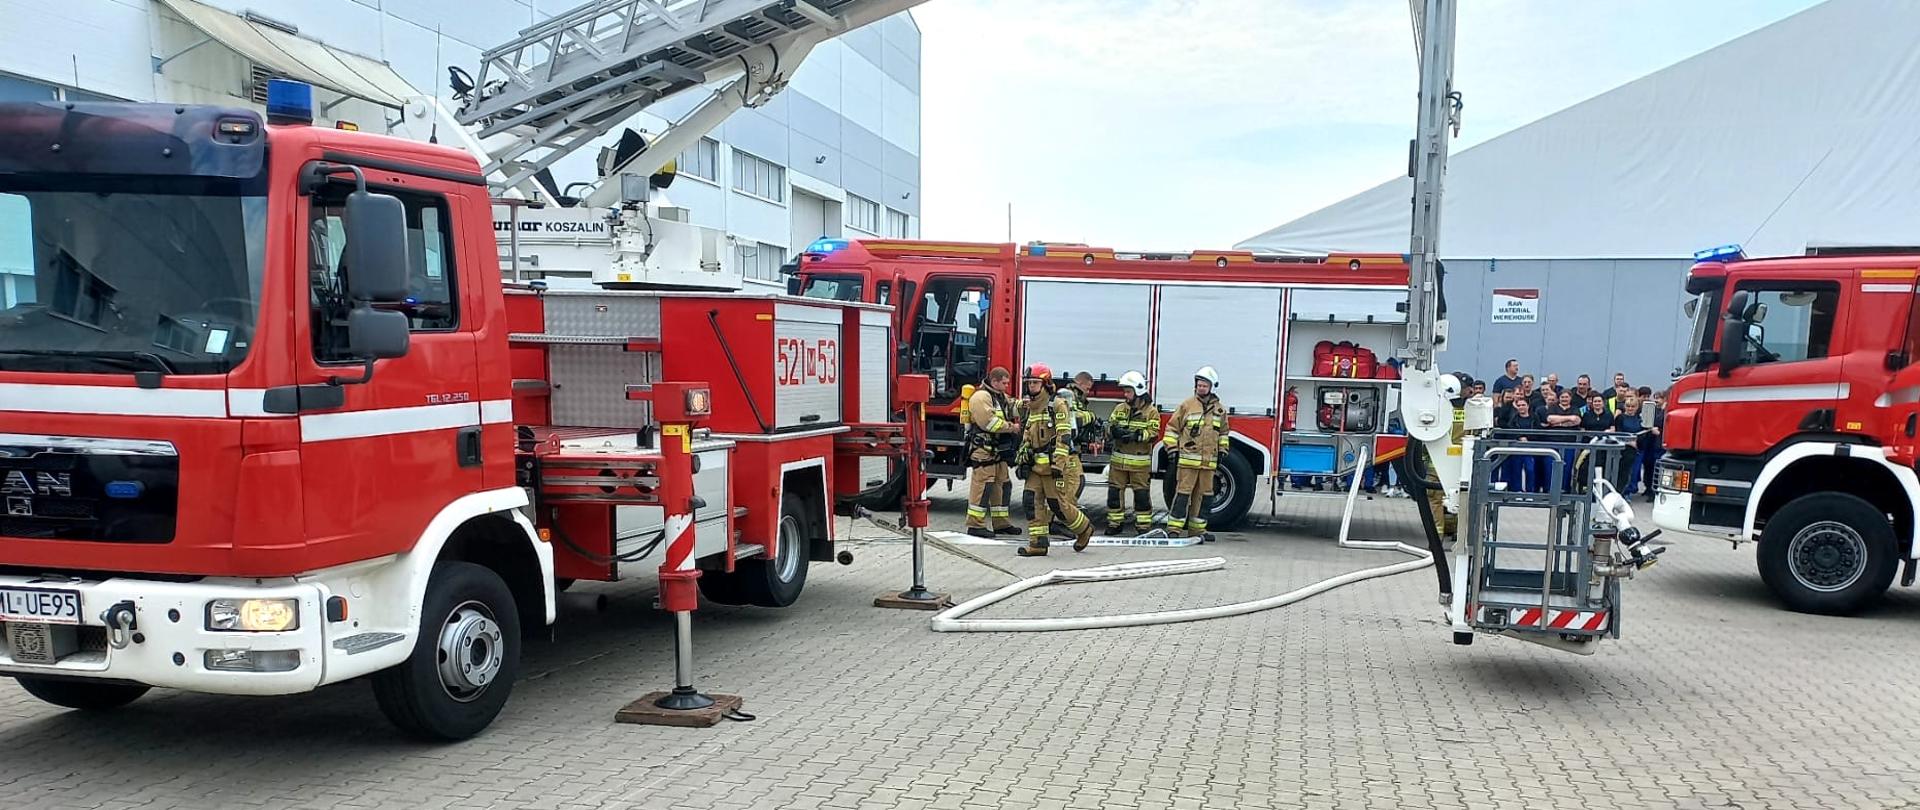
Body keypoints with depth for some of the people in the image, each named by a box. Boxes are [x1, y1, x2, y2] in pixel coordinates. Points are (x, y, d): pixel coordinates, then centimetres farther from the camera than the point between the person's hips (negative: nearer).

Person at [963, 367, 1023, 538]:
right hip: (983, 449, -10)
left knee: (1001, 484, 13)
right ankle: (975, 525, -7)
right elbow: (989, 422, -22)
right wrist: (1012, 427, -16)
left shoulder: (1001, 397, 19)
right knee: (982, 485, -10)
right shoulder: (981, 397, -14)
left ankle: (1001, 523, 21)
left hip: (998, 450, 10)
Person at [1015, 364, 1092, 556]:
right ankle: (1038, 543, 2)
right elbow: (1027, 438, 22)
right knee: (1033, 501, -2)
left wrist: (1058, 465, -24)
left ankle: (1084, 529, 20)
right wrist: (1023, 461, 14)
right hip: (1037, 466, 8)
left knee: (1059, 504, -4)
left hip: (1057, 465, -7)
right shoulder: (1031, 408, 15)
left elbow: (1063, 437, -18)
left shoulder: (1057, 405, -11)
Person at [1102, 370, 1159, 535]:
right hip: (1119, 460, 4)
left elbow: (1153, 433, -9)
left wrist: (1138, 435, -24)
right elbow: (1110, 427, 7)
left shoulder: (1151, 411, -2)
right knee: (1115, 491, 6)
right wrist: (1114, 430, -16)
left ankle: (1143, 525, 7)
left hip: (1140, 462, -4)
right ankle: (1115, 523, 16)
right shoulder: (1119, 408, 11)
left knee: (1142, 494, -1)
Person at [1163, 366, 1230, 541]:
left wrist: (1222, 452, 18)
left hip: (1209, 461, 4)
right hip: (1188, 458, -4)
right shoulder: (1187, 405, 0)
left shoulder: (1220, 409, 12)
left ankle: (1197, 528, 16)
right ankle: (1174, 527, -4)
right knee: (1183, 492, -6)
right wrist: (1172, 450, -3)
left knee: (1203, 494, 8)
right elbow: (1172, 428, 3)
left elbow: (1223, 433, 24)